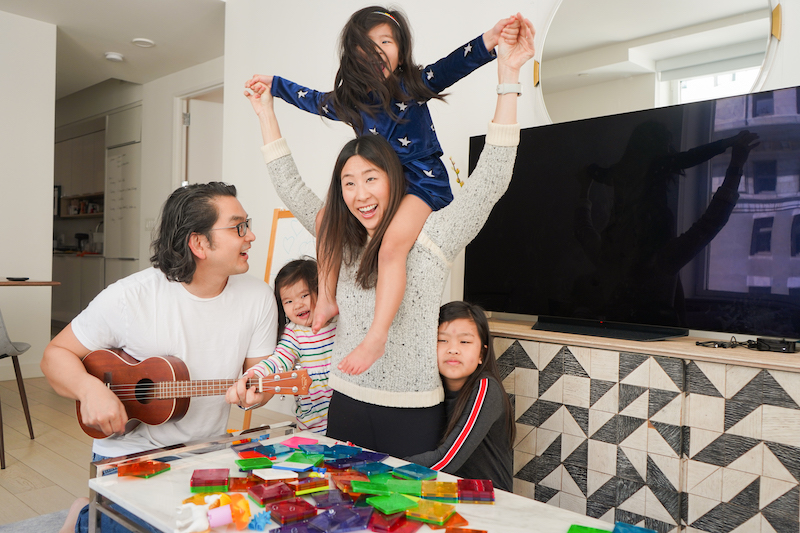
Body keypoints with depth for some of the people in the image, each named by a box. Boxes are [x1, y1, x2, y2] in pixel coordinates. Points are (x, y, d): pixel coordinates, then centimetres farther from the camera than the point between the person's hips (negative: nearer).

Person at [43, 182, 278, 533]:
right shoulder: (129, 297, -15)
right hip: (129, 451, -3)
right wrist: (90, 388, -24)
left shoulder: (258, 297, -6)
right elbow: (56, 354, -4)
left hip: (208, 449, 4)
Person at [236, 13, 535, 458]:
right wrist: (267, 115, 18)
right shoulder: (344, 241, 8)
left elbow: (491, 180, -15)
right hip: (346, 403, 5)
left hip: (412, 412, -5)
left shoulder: (432, 236, -7)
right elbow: (291, 188, 16)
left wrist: (508, 76, -19)